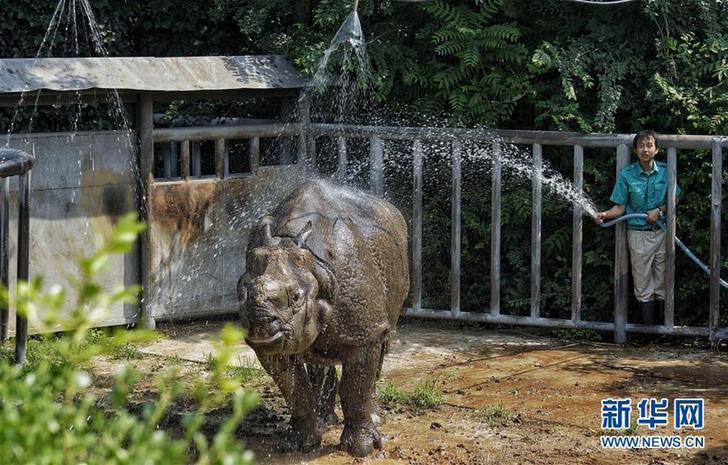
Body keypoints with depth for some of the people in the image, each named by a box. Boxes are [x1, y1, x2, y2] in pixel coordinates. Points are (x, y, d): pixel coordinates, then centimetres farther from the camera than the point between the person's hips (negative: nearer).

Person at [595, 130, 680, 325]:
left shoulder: (665, 171, -3)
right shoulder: (627, 175, -7)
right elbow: (620, 207, -5)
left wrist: (660, 210, -11)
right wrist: (605, 215, -24)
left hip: (662, 233, 1)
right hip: (639, 234, -1)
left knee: (662, 284, 8)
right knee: (643, 286, 3)